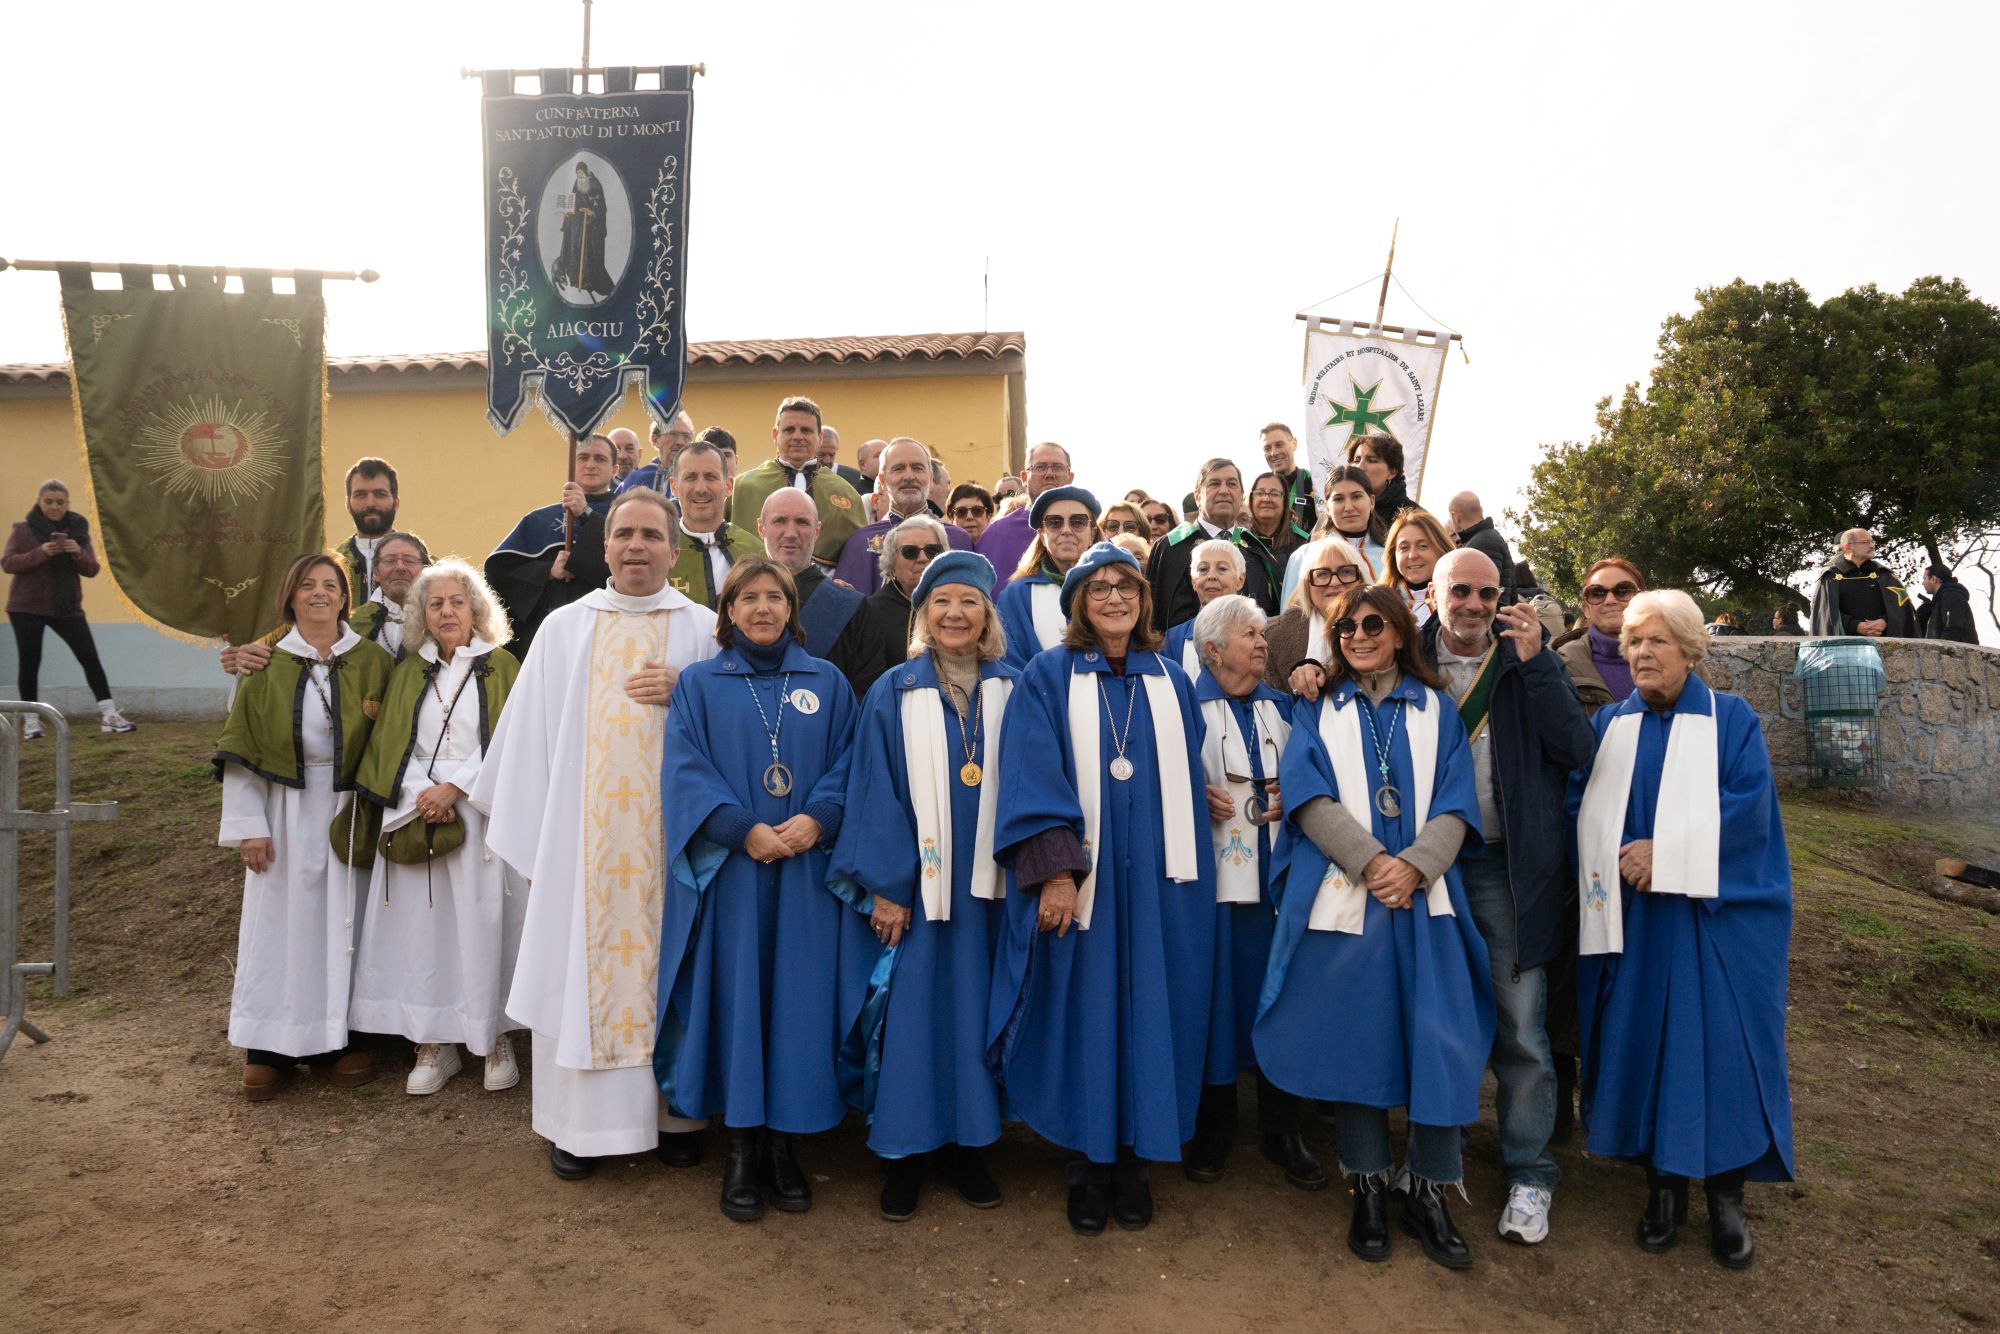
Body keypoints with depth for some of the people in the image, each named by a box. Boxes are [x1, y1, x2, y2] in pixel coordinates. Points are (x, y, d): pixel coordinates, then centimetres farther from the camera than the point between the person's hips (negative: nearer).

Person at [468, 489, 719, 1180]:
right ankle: (582, 1122, 16)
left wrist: (686, 697, -12)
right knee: (580, 965, 3)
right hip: (581, 837, 1)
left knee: (668, 963, 4)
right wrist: (528, 838, 4)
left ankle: (674, 1111, 18)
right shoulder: (563, 628, 8)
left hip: (670, 835, 0)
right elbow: (530, 737, 7)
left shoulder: (706, 631, 5)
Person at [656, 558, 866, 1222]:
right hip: (728, 871, -1)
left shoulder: (827, 683, 11)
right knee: (736, 996, 1)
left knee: (798, 997, 2)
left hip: (807, 868, 1)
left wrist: (817, 819, -15)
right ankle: (741, 1147, 13)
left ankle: (782, 1139, 15)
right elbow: (685, 769, -2)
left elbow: (847, 762, 4)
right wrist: (743, 830, -15)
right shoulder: (699, 684, 8)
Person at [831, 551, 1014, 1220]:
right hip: (915, 883, -1)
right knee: (912, 1009, 2)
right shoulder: (893, 693, 0)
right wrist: (885, 887, -9)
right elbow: (876, 793, -3)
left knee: (975, 1009, 9)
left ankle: (965, 1143, 24)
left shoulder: (1013, 691, 4)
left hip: (987, 884, 2)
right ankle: (904, 1151, 17)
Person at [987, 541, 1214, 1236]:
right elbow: (1033, 780, -8)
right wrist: (1055, 871, -18)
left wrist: (1191, 875, 8)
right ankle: (1088, 1162, 19)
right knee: (1083, 1013, 3)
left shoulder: (1170, 683, 11)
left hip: (1157, 883, 3)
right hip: (1079, 880, -3)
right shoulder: (1049, 678, 0)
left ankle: (1133, 1158, 21)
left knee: (1149, 1010, 6)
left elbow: (1187, 781, 14)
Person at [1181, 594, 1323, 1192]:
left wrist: (1294, 798, -1)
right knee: (1216, 997, 1)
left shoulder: (1282, 707, 13)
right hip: (1215, 874, -3)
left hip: (1277, 875, 4)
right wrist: (1195, 799, -16)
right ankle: (1212, 1128, 19)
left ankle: (1282, 1129, 20)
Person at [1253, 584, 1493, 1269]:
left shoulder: (1436, 709, 13)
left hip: (1424, 897, 1)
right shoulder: (1317, 710, 11)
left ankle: (1429, 1193, 11)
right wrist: (1370, 862, -15)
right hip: (1342, 897, -1)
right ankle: (1369, 1189, 17)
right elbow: (1309, 795, -3)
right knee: (1356, 1037, 3)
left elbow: (1455, 804, 4)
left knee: (1441, 1041, -4)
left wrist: (1413, 864, -13)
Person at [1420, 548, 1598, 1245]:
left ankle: (1529, 1174, 16)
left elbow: (1578, 750, -11)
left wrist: (1534, 663, -19)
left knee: (1520, 1025, 0)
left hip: (1508, 867, -1)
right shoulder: (1411, 659, 4)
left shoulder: (1528, 660, 0)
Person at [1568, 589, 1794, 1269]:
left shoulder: (1731, 720, 1)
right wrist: (1603, 868, -10)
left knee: (1720, 1045, -1)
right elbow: (1578, 804, 5)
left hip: (1716, 917, -2)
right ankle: (1664, 1182, 17)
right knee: (1642, 1040, 3)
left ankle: (1726, 1193, 15)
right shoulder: (1608, 725, 10)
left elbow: (1748, 806, -11)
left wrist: (1664, 852, -17)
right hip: (1629, 919, 2)